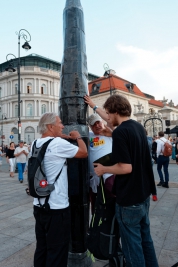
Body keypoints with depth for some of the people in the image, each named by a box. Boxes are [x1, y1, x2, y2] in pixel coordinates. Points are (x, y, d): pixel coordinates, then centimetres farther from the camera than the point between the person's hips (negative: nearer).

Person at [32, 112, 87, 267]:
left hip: (39, 206, 8)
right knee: (57, 251, 8)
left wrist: (64, 137, 12)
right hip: (57, 208, -8)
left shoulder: (35, 144, 5)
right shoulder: (58, 143, -18)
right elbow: (84, 153, -9)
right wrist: (78, 137, 7)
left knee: (41, 247, 20)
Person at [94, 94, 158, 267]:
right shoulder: (138, 127, 5)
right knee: (145, 237, 22)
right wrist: (114, 135, 17)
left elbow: (126, 167, -25)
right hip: (144, 193, 9)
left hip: (129, 198, -9)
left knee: (132, 243, 8)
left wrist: (103, 169, -11)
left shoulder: (120, 131, -21)